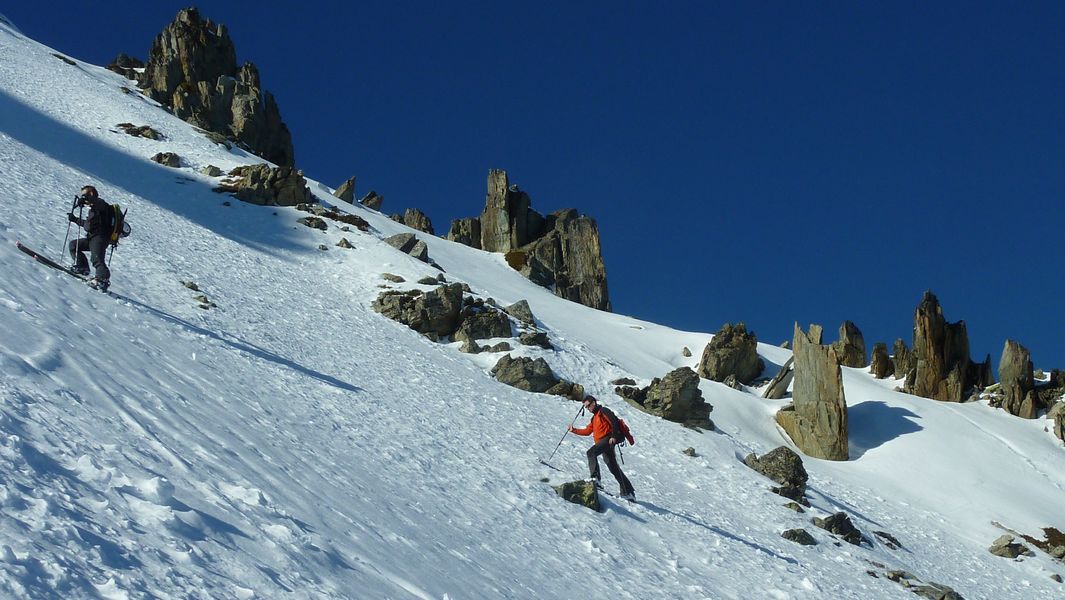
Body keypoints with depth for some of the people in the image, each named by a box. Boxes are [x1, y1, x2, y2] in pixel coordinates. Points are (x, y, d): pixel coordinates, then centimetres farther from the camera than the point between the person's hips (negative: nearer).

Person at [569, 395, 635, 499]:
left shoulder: (603, 411, -1)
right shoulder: (594, 418, 28)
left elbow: (614, 422, -13)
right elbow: (587, 431, 31)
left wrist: (614, 436, -23)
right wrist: (574, 430, 24)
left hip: (608, 439, -10)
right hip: (602, 442, 10)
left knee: (591, 452, -27)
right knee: (614, 468, 8)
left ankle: (595, 478, -41)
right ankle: (628, 491, 11)